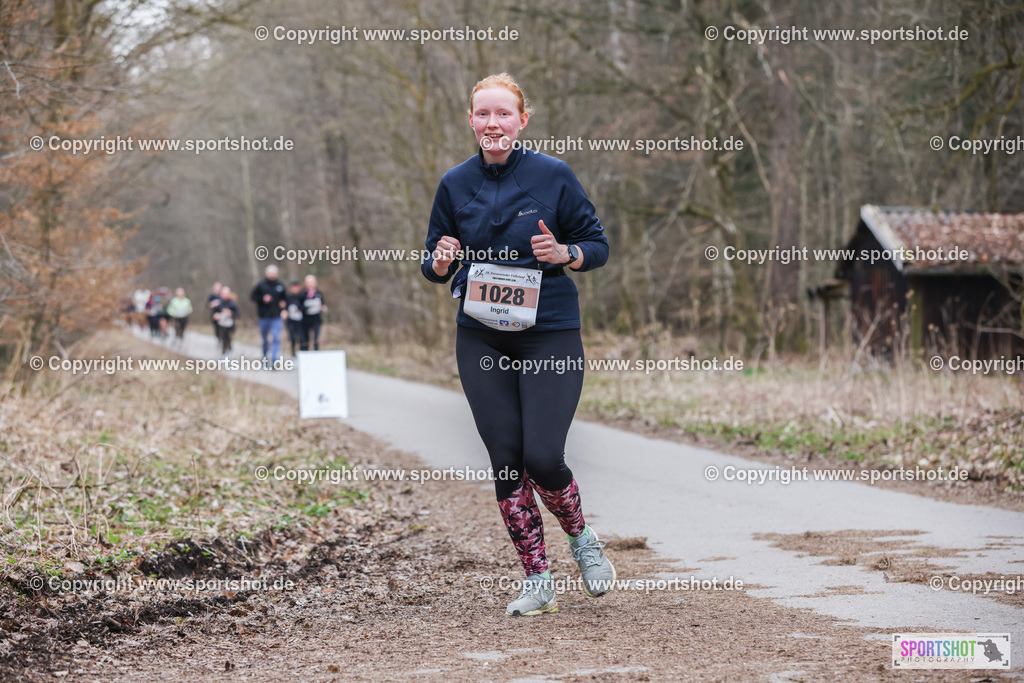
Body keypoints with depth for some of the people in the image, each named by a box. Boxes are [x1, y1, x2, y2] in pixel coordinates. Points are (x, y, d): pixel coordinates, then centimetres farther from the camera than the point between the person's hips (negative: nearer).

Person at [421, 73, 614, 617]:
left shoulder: (553, 175, -3)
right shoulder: (455, 185, 5)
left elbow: (597, 246, 3)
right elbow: (432, 266, 12)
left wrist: (564, 254, -18)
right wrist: (441, 260, -11)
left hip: (550, 334, -3)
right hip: (481, 339, 3)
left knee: (542, 458, -12)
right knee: (506, 461, 0)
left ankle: (581, 538, 20)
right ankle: (537, 581, 12)